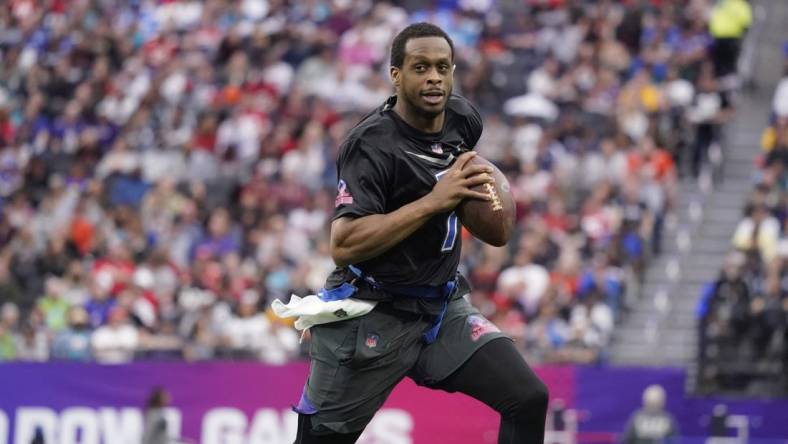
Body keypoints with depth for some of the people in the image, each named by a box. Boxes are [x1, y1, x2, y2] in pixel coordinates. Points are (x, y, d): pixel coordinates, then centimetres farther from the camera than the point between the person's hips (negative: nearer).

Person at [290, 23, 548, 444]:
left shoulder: (463, 119, 2)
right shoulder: (371, 144, -20)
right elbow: (344, 245, -29)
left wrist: (481, 183, 6)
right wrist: (433, 201, -29)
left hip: (443, 307, 6)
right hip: (372, 315, -6)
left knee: (528, 398, -10)